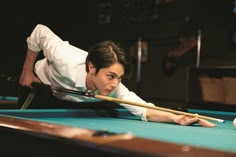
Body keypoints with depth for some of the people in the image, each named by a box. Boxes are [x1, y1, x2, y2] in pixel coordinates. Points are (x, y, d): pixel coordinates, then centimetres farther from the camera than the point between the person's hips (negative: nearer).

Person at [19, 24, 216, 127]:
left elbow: (144, 110, -46)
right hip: (38, 85, -2)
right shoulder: (66, 61, -47)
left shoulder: (115, 88, -39)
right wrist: (27, 70, -21)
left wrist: (177, 118, -63)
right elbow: (40, 31, -30)